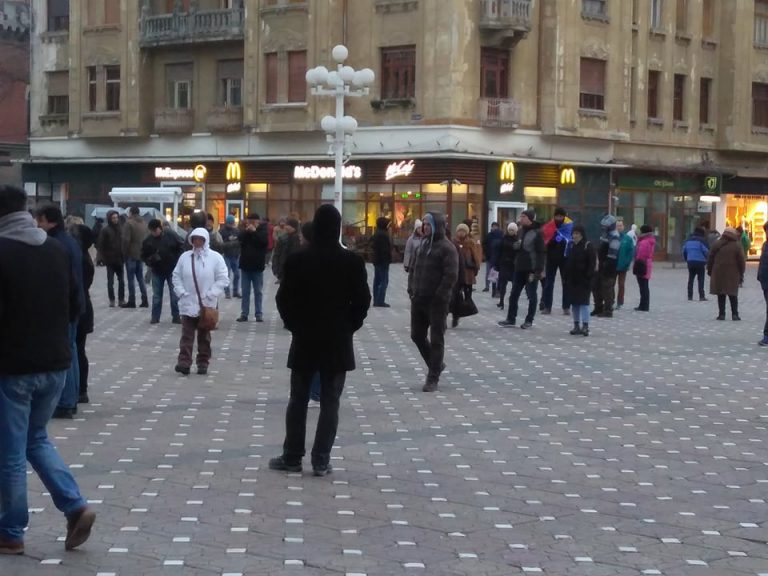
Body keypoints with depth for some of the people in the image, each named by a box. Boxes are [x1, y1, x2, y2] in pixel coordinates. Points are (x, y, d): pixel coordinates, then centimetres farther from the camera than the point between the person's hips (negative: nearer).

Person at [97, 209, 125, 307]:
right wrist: (103, 258, -12)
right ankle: (111, 300, 9)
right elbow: (100, 244, -7)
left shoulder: (120, 229, 8)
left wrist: (123, 257, 6)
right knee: (110, 281, 2)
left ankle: (121, 299, 12)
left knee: (121, 281, 5)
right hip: (110, 260, -4)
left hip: (119, 259, 4)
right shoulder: (105, 230, -6)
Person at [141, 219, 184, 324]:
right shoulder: (148, 240, -4)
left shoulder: (171, 235, -10)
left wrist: (177, 262, -9)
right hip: (157, 271, 2)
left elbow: (181, 248, -3)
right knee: (156, 295, 8)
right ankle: (155, 317, 16)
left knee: (174, 295, 2)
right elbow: (144, 255, 5)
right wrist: (150, 262, -14)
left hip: (172, 270, -2)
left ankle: (176, 317, 8)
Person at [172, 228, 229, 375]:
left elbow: (223, 279, -5)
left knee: (204, 336, 10)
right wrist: (181, 292, -5)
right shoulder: (185, 257, 4)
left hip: (207, 305, -1)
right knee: (187, 334, -6)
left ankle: (203, 363, 18)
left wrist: (210, 295, -12)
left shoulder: (215, 257, -3)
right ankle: (184, 362, -11)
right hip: (188, 304, 1)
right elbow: (176, 276, 9)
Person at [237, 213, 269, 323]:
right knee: (245, 291, 5)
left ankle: (259, 314, 8)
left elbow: (265, 242, -18)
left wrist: (255, 231, -19)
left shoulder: (263, 230, -2)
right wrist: (246, 231, -18)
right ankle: (244, 314, 8)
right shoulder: (245, 231, 6)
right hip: (245, 265, 3)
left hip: (257, 266, -3)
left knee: (258, 292, 5)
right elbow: (239, 240, -8)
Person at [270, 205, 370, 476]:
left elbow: (283, 299, -1)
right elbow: (362, 301, -4)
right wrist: (348, 327, 10)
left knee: (298, 400, 11)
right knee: (329, 403, 4)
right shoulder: (352, 261, -7)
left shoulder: (297, 259, -6)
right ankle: (321, 461, 4)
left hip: (304, 339, 1)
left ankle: (292, 457, 14)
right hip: (338, 341, -1)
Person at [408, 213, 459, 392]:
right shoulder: (423, 244, 13)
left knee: (436, 340, 1)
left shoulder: (447, 248, -11)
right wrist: (411, 289, 8)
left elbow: (451, 276, -18)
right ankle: (435, 365, 33)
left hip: (436, 302, -8)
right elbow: (413, 268, 20)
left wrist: (439, 296, -18)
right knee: (417, 335, 14)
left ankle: (433, 378, 7)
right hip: (418, 300, 8)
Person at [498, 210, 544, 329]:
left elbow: (541, 253, -14)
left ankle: (529, 320, 11)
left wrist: (537, 271, -18)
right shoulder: (522, 231, 13)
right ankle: (510, 319, 12)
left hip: (531, 270, -8)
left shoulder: (537, 233, -11)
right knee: (514, 295, 7)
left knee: (531, 296, 3)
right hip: (519, 268, 8)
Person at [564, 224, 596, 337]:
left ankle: (585, 326, -11)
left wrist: (588, 277, -18)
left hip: (583, 280, -6)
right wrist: (566, 277, 10)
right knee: (574, 303, 8)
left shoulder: (588, 246, -6)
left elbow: (592, 263, -11)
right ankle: (576, 325, 13)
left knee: (584, 302, -9)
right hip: (572, 280, 6)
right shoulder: (571, 246, 13)